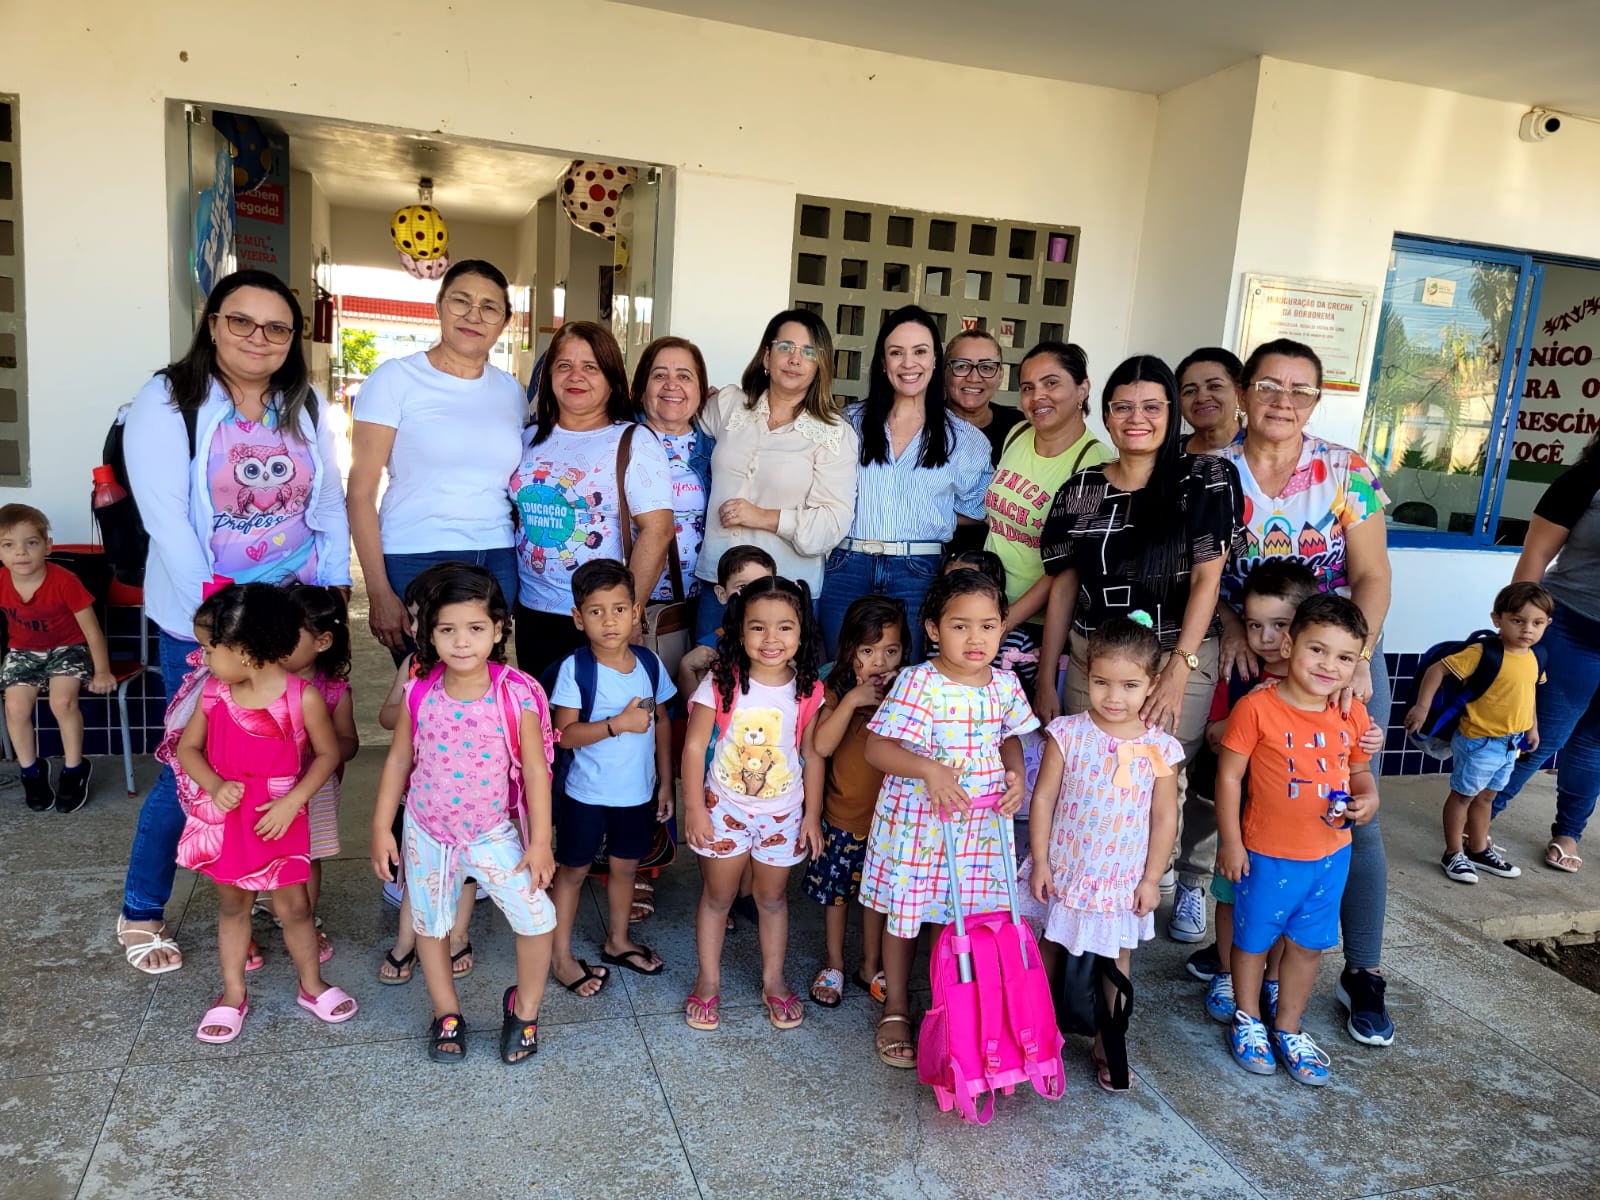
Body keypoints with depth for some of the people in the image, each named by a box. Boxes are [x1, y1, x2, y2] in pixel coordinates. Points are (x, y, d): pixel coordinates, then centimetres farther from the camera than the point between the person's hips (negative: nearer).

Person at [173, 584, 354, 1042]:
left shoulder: (302, 697, -18)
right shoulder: (213, 693, -6)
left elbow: (328, 753, -8)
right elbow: (188, 748, 4)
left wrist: (292, 802, -16)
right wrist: (215, 786, -14)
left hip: (279, 818, -3)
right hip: (225, 816, 3)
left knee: (293, 905, 8)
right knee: (232, 904, 17)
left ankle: (312, 985, 29)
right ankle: (232, 995, 33)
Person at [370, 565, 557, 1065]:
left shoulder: (517, 695, -18)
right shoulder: (420, 692, -11)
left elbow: (535, 769, -12)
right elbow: (398, 758, 0)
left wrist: (540, 841, -11)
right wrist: (381, 828, 2)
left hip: (493, 833, -2)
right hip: (426, 832, 2)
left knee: (537, 917, -7)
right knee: (429, 925, 17)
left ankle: (524, 1008, 20)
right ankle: (446, 1015, 40)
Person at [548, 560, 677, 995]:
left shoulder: (649, 664, -5)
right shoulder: (575, 669, -17)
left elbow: (662, 723, 5)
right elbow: (565, 734, -20)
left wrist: (665, 782, 6)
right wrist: (620, 723, -30)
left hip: (639, 793, 4)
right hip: (586, 794, -4)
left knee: (624, 866, 20)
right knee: (573, 871, 12)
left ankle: (617, 940, 40)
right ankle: (561, 956, 27)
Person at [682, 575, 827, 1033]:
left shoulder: (806, 691, -9)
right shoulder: (721, 683, -16)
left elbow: (812, 755, 0)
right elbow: (695, 745, -11)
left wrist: (812, 815, 2)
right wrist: (694, 807, -12)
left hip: (783, 814, 2)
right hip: (725, 809, -1)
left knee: (773, 897, 17)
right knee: (717, 896, 13)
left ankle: (773, 981, 35)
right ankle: (708, 981, 30)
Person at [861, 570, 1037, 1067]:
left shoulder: (1005, 684, -1)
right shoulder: (917, 682, -18)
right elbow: (876, 748, -21)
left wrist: (1016, 776, -4)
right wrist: (929, 770, -35)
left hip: (980, 827, 4)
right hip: (915, 824, -4)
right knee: (905, 915, 13)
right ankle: (896, 1008, 34)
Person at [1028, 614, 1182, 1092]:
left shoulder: (1160, 748, -11)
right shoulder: (1068, 734, -13)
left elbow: (1165, 819, -3)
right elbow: (1043, 798, -8)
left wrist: (1151, 879, -3)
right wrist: (1040, 862, -8)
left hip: (1123, 882, 1)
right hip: (1064, 873, -1)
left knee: (1117, 963, 17)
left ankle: (1108, 1046, 36)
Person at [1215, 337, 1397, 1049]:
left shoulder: (1347, 473, -4)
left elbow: (1372, 576, -5)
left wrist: (1357, 657, -18)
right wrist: (1229, 622, -15)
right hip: (1245, 663, 1)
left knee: (1354, 817, 1)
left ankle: (1363, 974, 16)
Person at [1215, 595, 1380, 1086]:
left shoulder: (1352, 714, -4)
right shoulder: (1257, 707, -20)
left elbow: (1359, 770, 12)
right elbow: (1228, 775, -13)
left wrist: (1368, 797, -11)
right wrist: (1230, 842, -12)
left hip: (1330, 856, 5)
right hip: (1267, 856, -4)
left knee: (1308, 945, 19)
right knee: (1253, 940, 14)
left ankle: (1287, 1028, 39)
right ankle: (1247, 1020, 38)